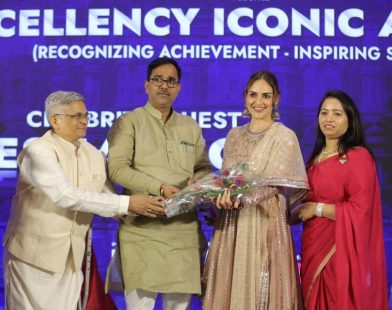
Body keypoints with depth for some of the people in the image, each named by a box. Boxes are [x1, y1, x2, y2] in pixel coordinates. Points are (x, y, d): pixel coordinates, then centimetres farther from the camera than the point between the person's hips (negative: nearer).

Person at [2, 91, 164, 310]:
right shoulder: (39, 151, -15)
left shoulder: (94, 155, 5)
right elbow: (66, 196, -26)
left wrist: (140, 208, -11)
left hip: (72, 256, 5)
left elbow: (108, 198, 8)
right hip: (34, 253, -5)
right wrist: (126, 203, -27)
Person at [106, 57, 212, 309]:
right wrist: (160, 188, -17)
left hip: (184, 226, 4)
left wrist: (196, 183, -5)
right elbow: (117, 169, -9)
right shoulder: (129, 122, 2)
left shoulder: (191, 127, 17)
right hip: (142, 226, -4)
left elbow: (205, 169, 19)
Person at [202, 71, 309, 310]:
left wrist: (242, 196, -29)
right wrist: (222, 194, -8)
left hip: (264, 224, -5)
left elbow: (274, 185, -12)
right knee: (229, 290, 6)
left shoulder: (285, 136, -2)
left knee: (259, 291, -3)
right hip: (232, 224, 5)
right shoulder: (234, 135, 13)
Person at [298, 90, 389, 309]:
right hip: (314, 247, 7)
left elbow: (359, 211, -17)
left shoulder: (358, 156, -12)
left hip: (341, 249, -7)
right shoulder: (316, 156, 12)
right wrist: (300, 211, 5)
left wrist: (318, 209, -14)